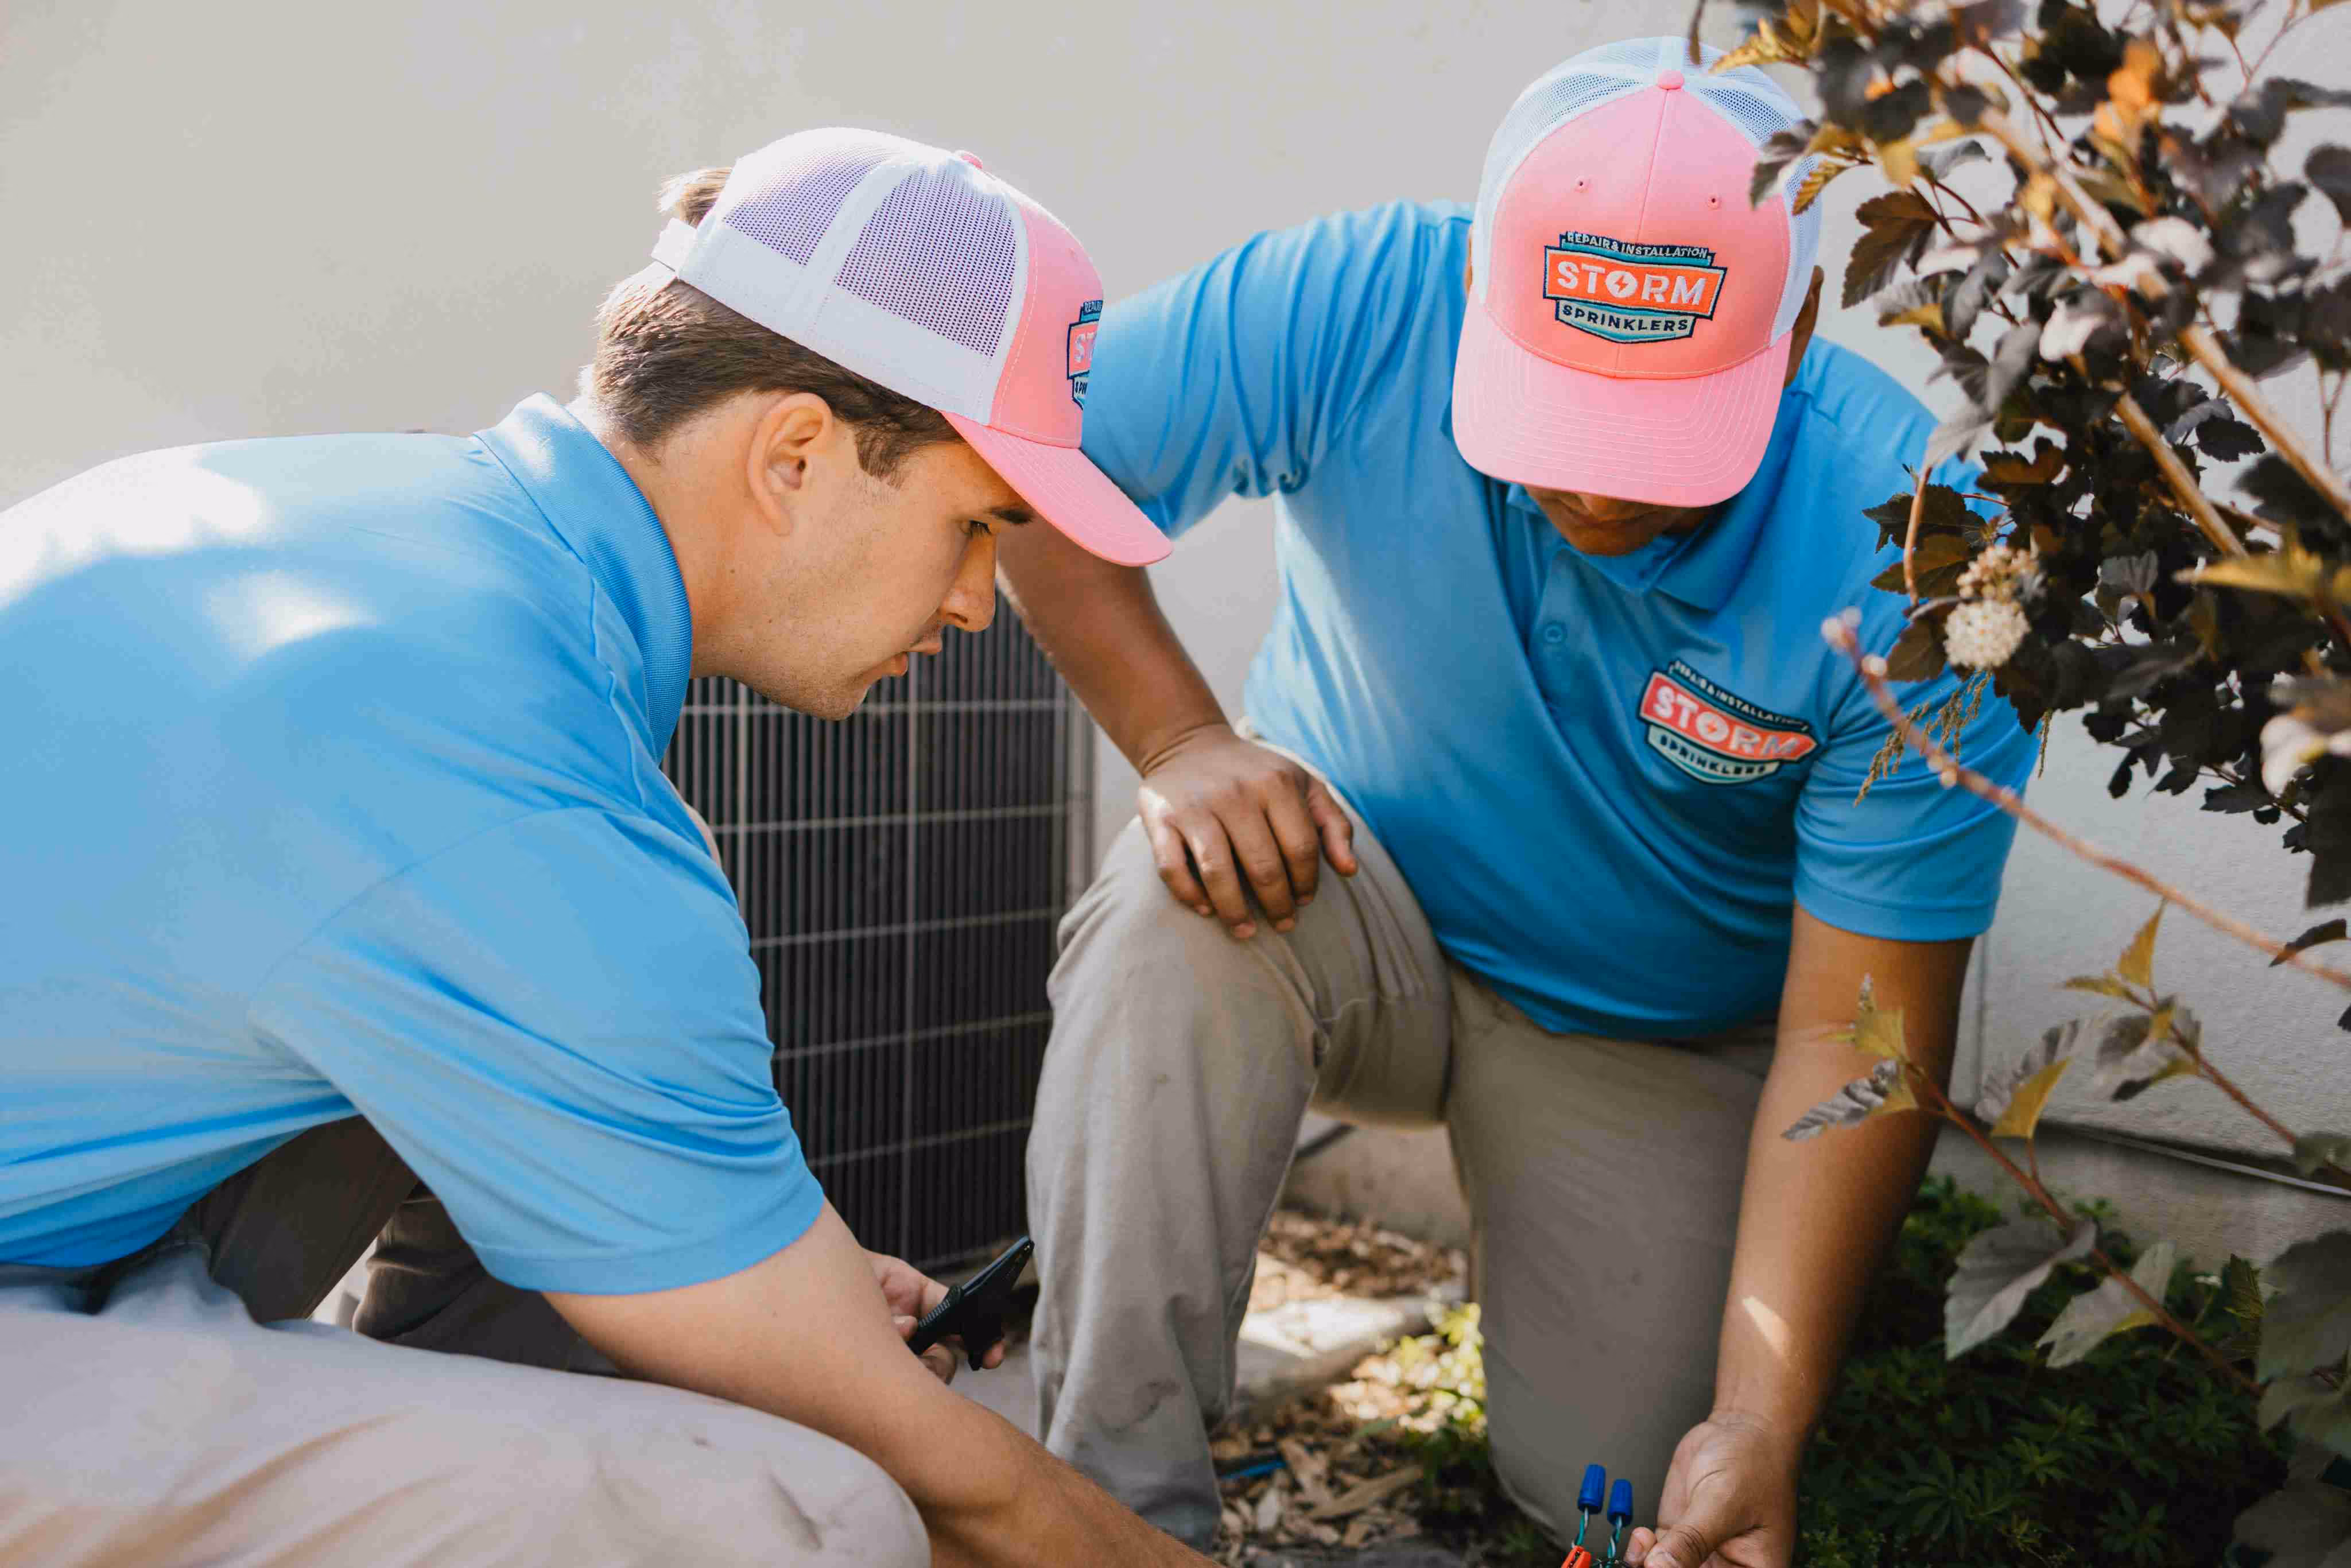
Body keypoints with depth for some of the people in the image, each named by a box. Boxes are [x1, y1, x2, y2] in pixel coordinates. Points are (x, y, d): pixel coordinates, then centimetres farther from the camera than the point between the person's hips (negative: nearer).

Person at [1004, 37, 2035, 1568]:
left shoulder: (1904, 569, -27)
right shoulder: (1354, 306, -26)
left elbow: (1858, 1034, -23)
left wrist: (1764, 1421, -27)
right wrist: (1180, 742, -27)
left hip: (1654, 1041, 1)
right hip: (1350, 898, 0)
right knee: (1181, 913, -34)